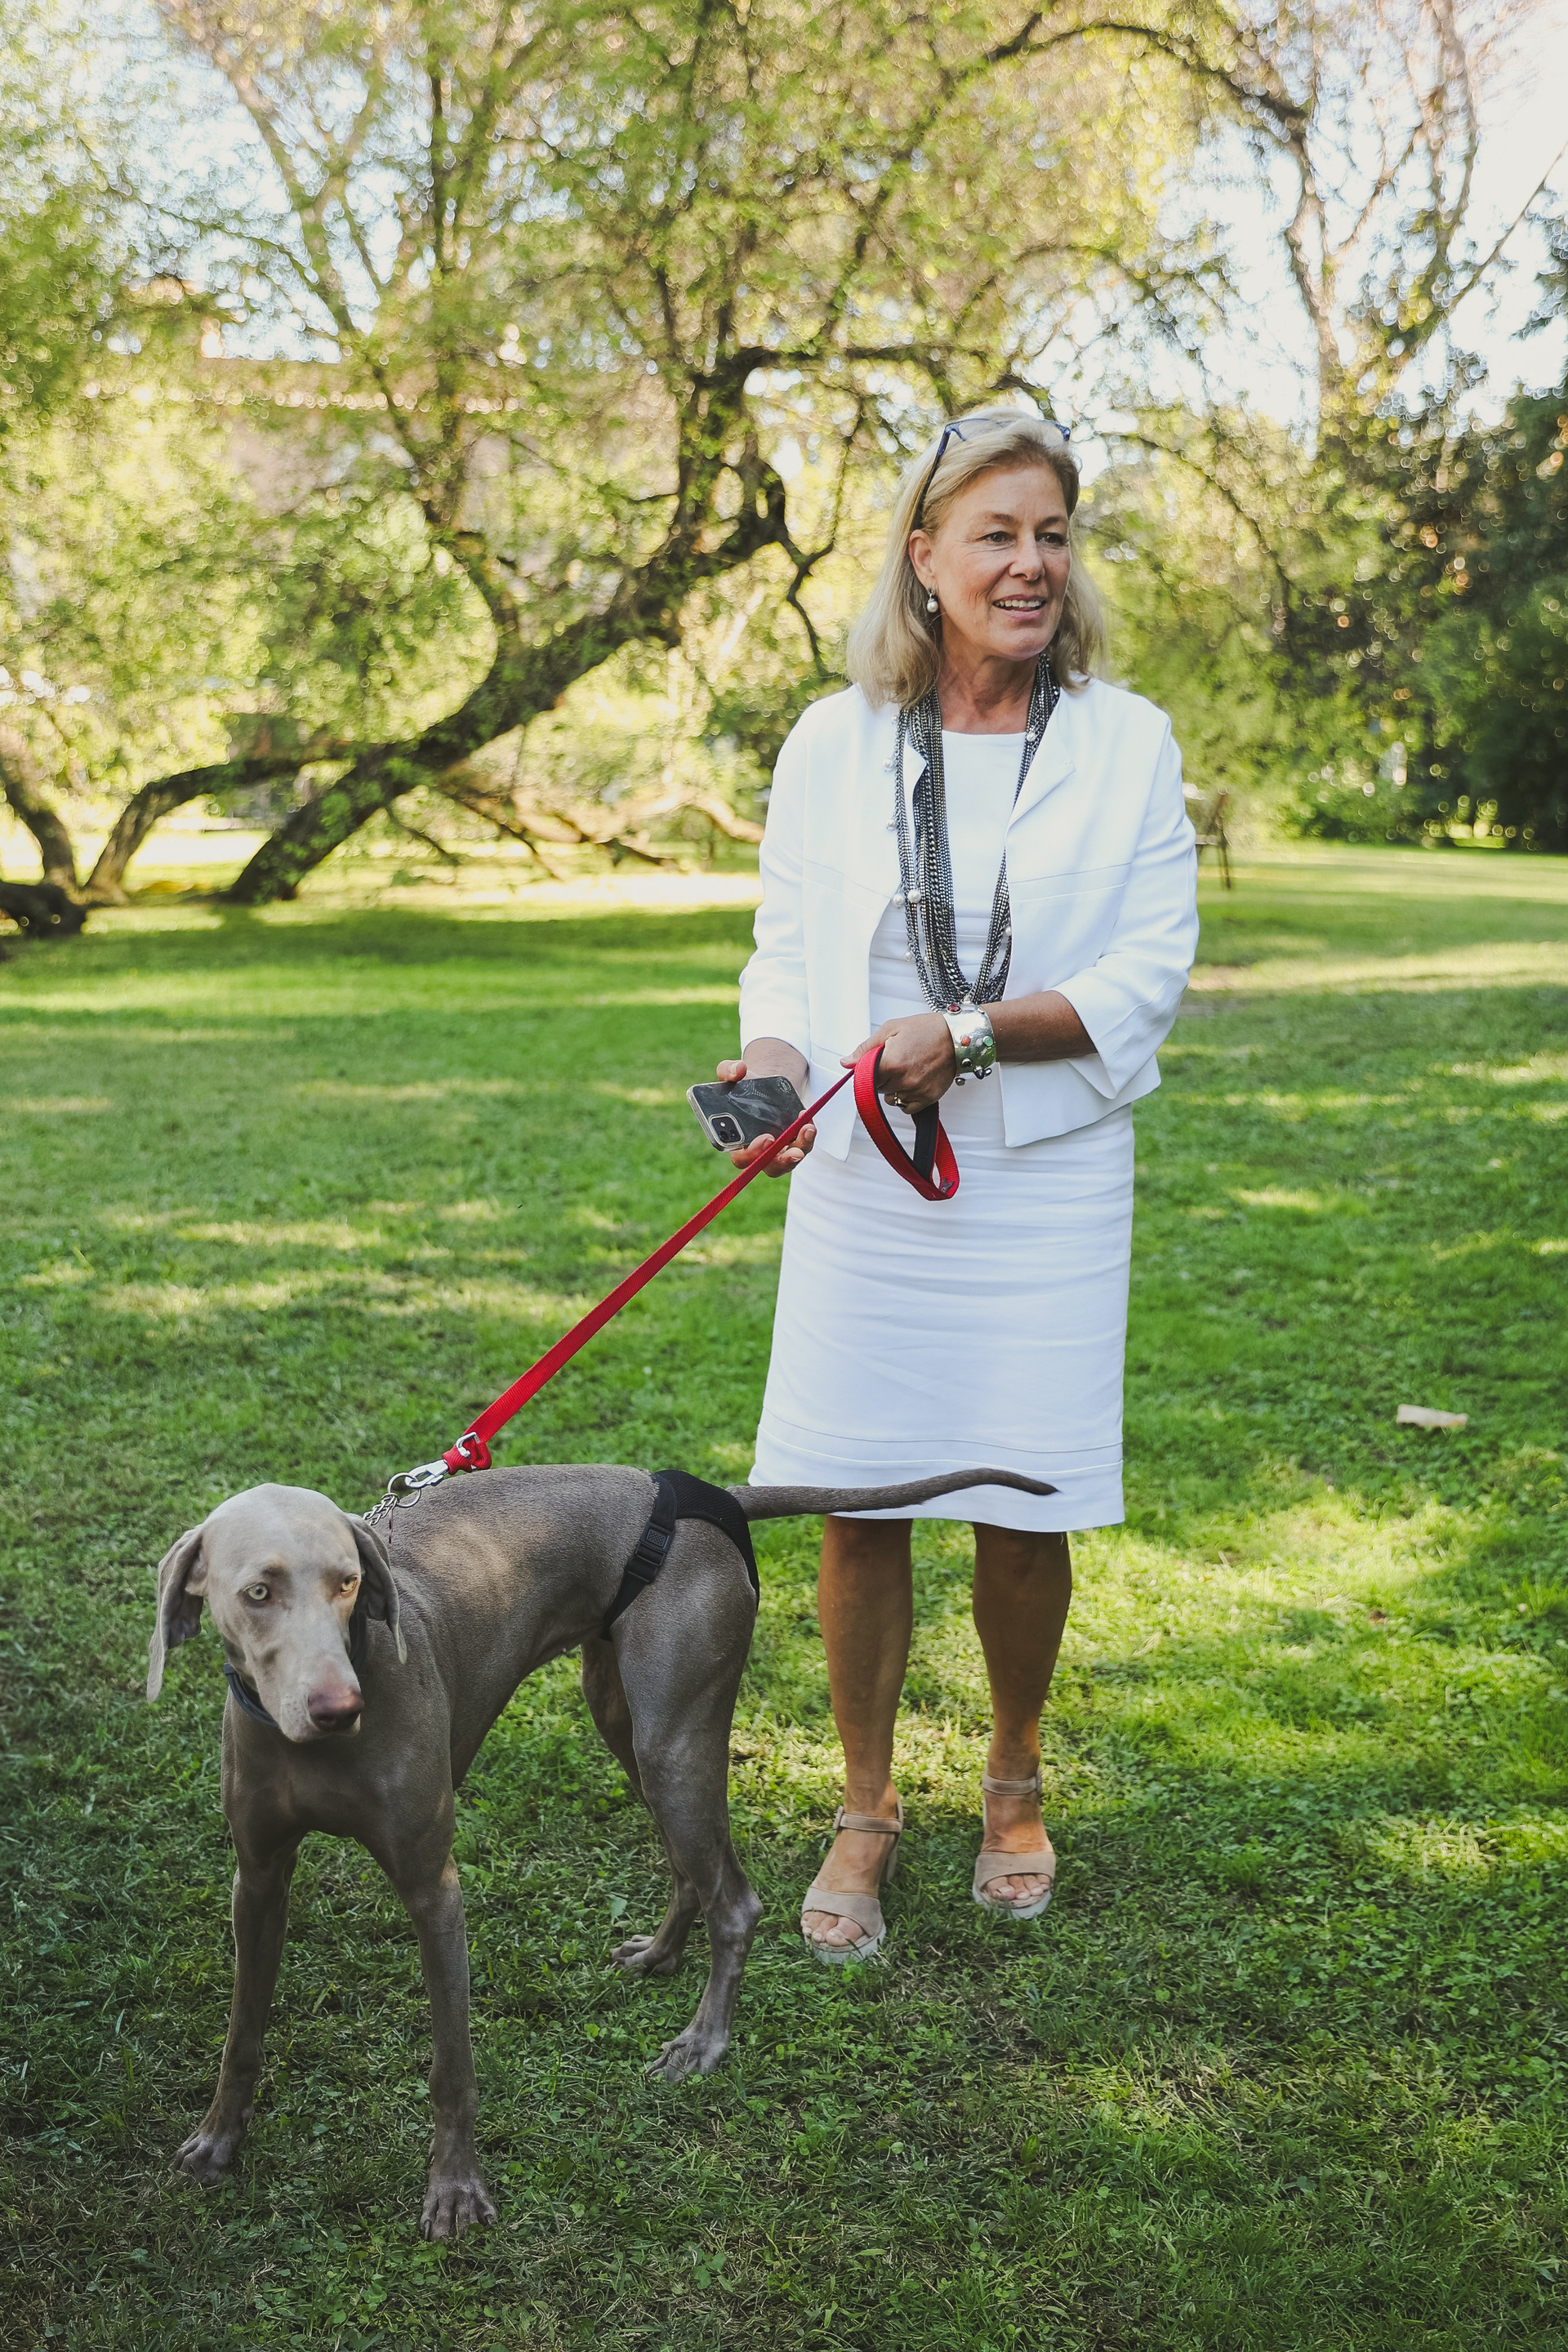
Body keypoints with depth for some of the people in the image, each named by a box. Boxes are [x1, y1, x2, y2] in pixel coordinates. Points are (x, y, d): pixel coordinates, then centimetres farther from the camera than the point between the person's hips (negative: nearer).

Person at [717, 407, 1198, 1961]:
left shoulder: (1127, 744, 0)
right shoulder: (833, 745, 3)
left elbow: (1149, 973, -5)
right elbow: (788, 950, 7)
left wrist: (968, 1034, -18)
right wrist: (773, 1055, -15)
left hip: (1048, 1181, -1)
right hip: (863, 1183, 1)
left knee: (1024, 1509, 7)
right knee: (856, 1506, 4)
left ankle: (1014, 1782, 34)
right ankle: (866, 1809, 25)